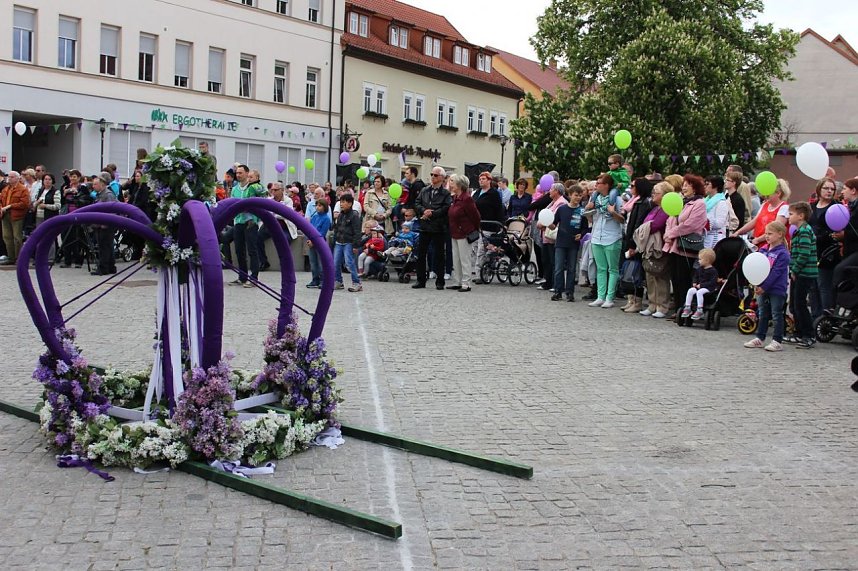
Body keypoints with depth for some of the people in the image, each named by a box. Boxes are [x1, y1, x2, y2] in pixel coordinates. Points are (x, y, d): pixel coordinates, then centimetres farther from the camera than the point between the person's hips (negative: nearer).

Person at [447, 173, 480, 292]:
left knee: (465, 260, -3)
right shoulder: (455, 198, 11)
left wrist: (475, 230, -2)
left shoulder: (466, 199, -17)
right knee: (456, 260, 14)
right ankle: (457, 282, 21)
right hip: (455, 233, 9)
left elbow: (475, 215, -14)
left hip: (464, 234, -9)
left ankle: (466, 284, 2)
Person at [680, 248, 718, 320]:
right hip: (699, 286, 8)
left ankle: (699, 310, -32)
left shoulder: (713, 270, -11)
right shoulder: (699, 269, 13)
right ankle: (687, 308, -14)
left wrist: (701, 285, -22)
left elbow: (712, 282, -18)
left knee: (699, 292, -34)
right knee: (690, 290, -17)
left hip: (709, 288, -7)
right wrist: (694, 282, 1)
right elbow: (695, 276, 24)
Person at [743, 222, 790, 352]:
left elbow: (776, 273, -17)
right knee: (763, 314, 15)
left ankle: (777, 341, 6)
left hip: (777, 289, -7)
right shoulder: (763, 250, 8)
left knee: (776, 315, 1)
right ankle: (759, 339, 23)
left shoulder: (782, 253, -13)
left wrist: (764, 287, -20)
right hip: (762, 288, 7)